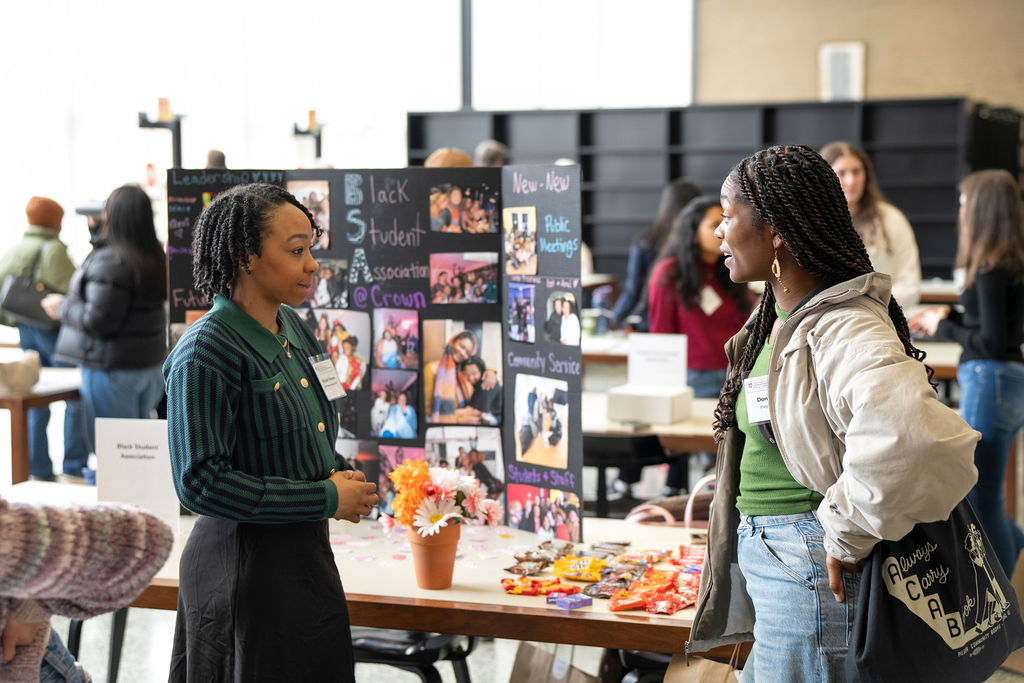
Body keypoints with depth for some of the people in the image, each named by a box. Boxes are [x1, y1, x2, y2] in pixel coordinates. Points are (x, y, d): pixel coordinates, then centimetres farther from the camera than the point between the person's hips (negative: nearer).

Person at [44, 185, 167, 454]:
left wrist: (62, 306, -3)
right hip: (149, 362, 8)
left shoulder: (109, 261, -19)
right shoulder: (155, 258, 5)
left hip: (112, 366, -8)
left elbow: (97, 321, -19)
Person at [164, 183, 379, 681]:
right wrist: (327, 499, -20)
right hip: (245, 564, -8)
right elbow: (200, 483, -24)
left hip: (304, 553, 8)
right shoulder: (207, 352, -18)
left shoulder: (292, 327, 7)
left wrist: (340, 473, 0)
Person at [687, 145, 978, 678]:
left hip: (809, 572, -9)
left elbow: (920, 444, -41)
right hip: (761, 555, 9)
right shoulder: (776, 321, 9)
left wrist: (846, 538, -28)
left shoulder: (842, 332, -23)